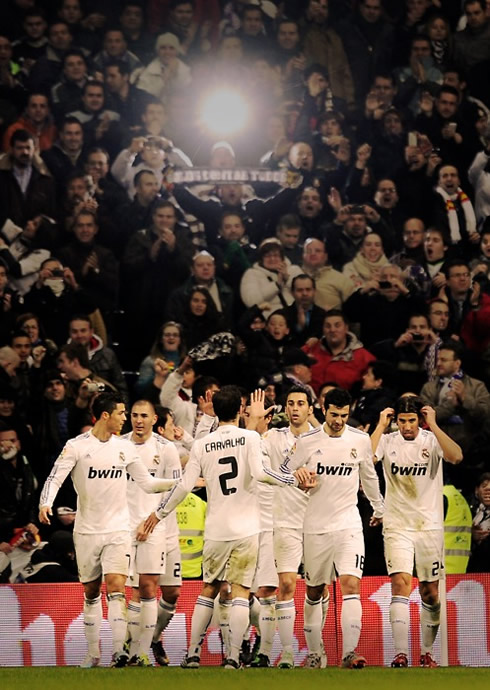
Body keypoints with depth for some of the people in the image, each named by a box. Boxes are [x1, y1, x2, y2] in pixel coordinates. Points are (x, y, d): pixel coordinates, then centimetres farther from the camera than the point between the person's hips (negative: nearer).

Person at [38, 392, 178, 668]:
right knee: (91, 592, 7)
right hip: (87, 531, -1)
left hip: (118, 530, 1)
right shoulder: (77, 446, -5)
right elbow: (56, 477, -12)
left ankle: (119, 650, -20)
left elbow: (147, 483, 12)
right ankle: (93, 653, 18)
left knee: (115, 586, -15)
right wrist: (46, 503, -30)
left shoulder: (124, 448, 6)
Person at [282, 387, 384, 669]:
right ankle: (314, 653, 21)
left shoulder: (360, 440, 2)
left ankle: (350, 652, -21)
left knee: (351, 585, -16)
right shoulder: (307, 442, -3)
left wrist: (379, 508, 30)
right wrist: (299, 472, -17)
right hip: (315, 526, 0)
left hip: (349, 524, 0)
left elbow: (369, 476, 18)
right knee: (314, 592, 9)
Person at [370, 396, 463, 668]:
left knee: (430, 593, 7)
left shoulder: (432, 440, -2)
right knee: (401, 584, -16)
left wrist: (433, 425, -20)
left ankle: (427, 652, 22)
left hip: (429, 526, 1)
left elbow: (456, 456, -21)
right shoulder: (387, 441, 0)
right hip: (397, 526, -1)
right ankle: (400, 654, -20)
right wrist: (381, 425, -13)